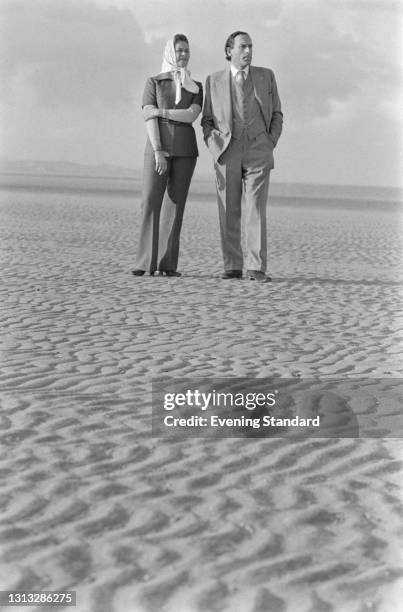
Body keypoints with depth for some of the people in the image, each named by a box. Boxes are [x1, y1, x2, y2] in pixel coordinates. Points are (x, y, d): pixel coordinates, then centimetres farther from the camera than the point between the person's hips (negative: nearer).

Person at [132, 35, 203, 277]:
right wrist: (158, 153, -18)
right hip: (158, 147, -2)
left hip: (185, 149, 2)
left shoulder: (197, 88, 12)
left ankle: (168, 263, 0)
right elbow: (150, 119, -7)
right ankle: (147, 263, -10)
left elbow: (191, 116, -8)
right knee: (151, 202, -12)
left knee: (176, 204, -3)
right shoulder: (154, 83, 5)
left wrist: (160, 112, -12)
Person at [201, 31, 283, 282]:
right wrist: (214, 147, -4)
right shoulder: (214, 81, 9)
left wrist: (270, 145, -1)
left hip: (257, 153, -1)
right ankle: (233, 267, 5)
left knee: (256, 210, -10)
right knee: (229, 212, -1)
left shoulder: (266, 76, 9)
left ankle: (257, 268, -11)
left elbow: (277, 115, 12)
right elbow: (207, 120, 13)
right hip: (227, 154, 1)